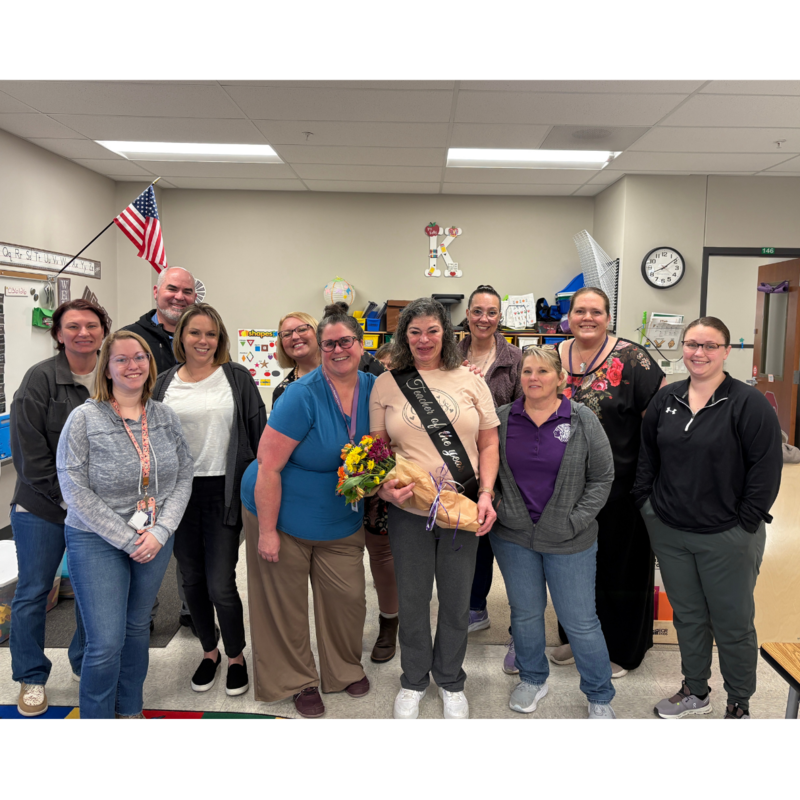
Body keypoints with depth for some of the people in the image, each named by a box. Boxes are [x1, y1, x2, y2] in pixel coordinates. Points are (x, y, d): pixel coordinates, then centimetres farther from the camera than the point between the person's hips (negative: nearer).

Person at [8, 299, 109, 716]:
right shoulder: (41, 378, -10)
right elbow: (29, 451, -12)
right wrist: (68, 498, -13)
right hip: (42, 507, -2)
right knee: (33, 592, 8)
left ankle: (86, 663, 33)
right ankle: (31, 678, 26)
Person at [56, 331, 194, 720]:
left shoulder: (166, 416, 1)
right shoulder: (84, 418, -10)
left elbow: (183, 477, 2)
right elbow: (75, 490, -12)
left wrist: (160, 532, -10)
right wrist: (128, 540, -14)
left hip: (156, 540, 4)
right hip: (97, 541, -3)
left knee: (137, 627, 17)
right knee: (106, 643, -4)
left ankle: (130, 709, 37)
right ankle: (96, 714, 20)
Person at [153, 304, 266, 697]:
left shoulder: (237, 378, -2)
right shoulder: (165, 383, 6)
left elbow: (259, 432, 0)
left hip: (223, 492, -3)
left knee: (220, 584, -4)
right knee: (192, 579, 14)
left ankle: (236, 656, 22)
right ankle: (209, 651, 36)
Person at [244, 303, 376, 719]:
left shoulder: (373, 389, -6)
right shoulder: (303, 395, -22)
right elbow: (268, 466, -21)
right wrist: (266, 531, -18)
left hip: (342, 522, 4)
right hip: (283, 515, -4)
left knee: (349, 596, 8)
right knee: (287, 604, 10)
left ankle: (346, 669, 35)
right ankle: (299, 681, 32)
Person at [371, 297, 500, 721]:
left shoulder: (470, 381, 1)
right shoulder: (386, 383, 1)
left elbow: (489, 445, 4)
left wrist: (486, 494, -7)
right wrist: (386, 487, -14)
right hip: (408, 511, 0)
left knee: (457, 600, 14)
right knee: (412, 600, 13)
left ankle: (450, 681, 38)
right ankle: (413, 680, 37)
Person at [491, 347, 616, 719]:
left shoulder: (582, 420, -5)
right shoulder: (502, 419, 0)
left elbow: (602, 477, -2)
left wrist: (577, 520, -8)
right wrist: (493, 505, -6)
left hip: (569, 541, -2)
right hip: (513, 535, 2)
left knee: (580, 620, 6)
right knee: (525, 611, 16)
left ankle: (600, 696, 28)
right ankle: (532, 678, 40)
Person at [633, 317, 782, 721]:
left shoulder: (748, 403, -11)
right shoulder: (666, 399, 4)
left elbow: (766, 467, -12)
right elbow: (648, 455, 11)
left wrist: (747, 522, -13)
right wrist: (646, 502, 6)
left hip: (727, 536, -4)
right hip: (669, 532, 4)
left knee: (733, 623, 11)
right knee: (687, 615, 18)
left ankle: (739, 704, 31)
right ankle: (695, 691, 37)